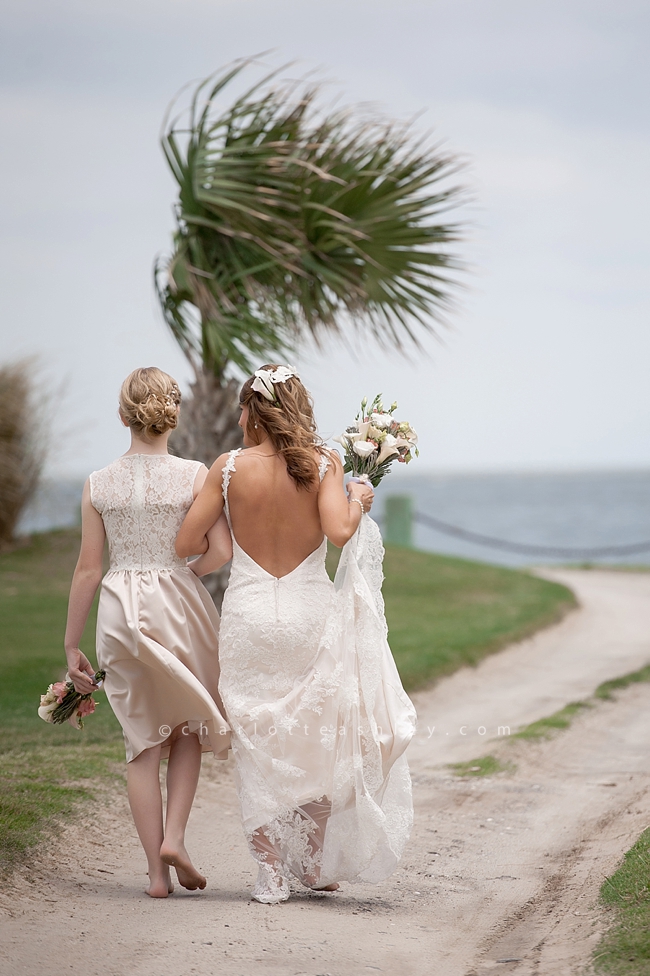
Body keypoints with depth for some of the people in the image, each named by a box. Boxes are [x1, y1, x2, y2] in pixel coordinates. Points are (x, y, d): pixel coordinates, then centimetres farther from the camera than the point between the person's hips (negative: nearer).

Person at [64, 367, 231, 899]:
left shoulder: (98, 484, 0)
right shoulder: (194, 475, -6)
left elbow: (89, 569, 1)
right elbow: (222, 549, -12)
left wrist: (72, 644, 8)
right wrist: (183, 572, 9)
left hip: (120, 610, 2)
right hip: (180, 604, -2)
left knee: (142, 741, 9)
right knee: (187, 726, 19)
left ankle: (157, 870, 10)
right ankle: (174, 835, 2)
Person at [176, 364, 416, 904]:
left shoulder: (229, 467, -4)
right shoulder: (324, 463, -5)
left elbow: (187, 544, -3)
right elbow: (339, 531, -20)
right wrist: (359, 500, 1)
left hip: (249, 611, 0)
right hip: (311, 611, 0)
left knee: (258, 744, 9)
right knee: (320, 741, 17)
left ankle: (271, 873, 7)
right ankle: (317, 864, 22)